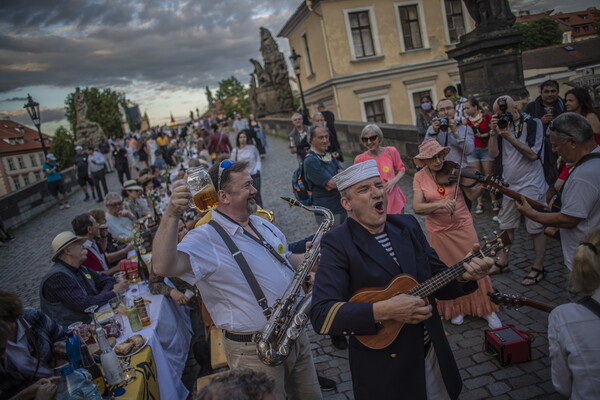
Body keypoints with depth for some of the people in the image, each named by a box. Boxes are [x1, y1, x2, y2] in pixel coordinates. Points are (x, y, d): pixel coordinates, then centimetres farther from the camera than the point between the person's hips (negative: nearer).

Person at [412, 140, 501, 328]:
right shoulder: (420, 177, -6)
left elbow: (471, 195, -9)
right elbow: (417, 207, -16)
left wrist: (482, 186, -29)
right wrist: (440, 204, -31)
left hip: (463, 227, 0)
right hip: (438, 232, 0)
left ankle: (487, 309, 22)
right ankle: (455, 308, 33)